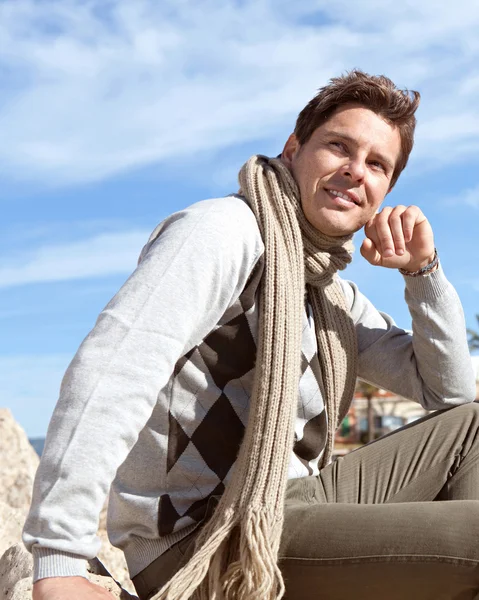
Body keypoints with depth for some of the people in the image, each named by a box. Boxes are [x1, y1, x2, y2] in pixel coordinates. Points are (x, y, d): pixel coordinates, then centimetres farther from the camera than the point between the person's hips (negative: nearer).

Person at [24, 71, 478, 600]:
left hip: (291, 506, 9)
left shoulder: (335, 298, 16)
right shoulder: (228, 229, -12)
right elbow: (113, 369, -25)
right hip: (199, 543, -9)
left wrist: (423, 269, 3)